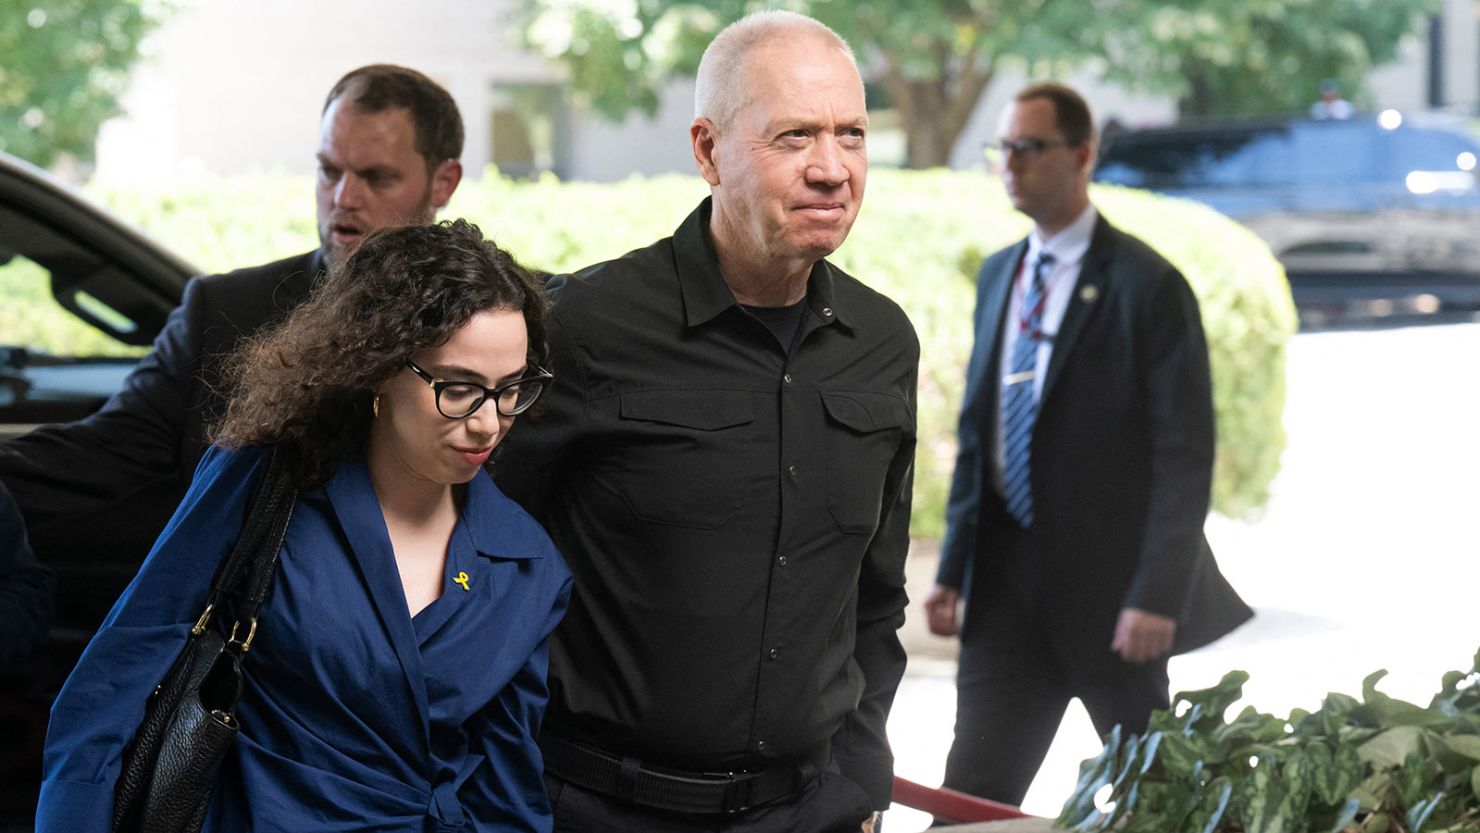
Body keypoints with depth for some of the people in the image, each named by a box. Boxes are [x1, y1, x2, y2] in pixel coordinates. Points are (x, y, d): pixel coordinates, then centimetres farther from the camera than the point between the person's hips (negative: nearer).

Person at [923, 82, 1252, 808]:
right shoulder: (998, 276, 12)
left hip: (1109, 593, -5)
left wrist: (1156, 596, -18)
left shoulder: (1146, 286, -10)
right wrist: (954, 570, 10)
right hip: (1008, 592, 6)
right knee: (972, 795, 1)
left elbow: (1185, 455, -13)